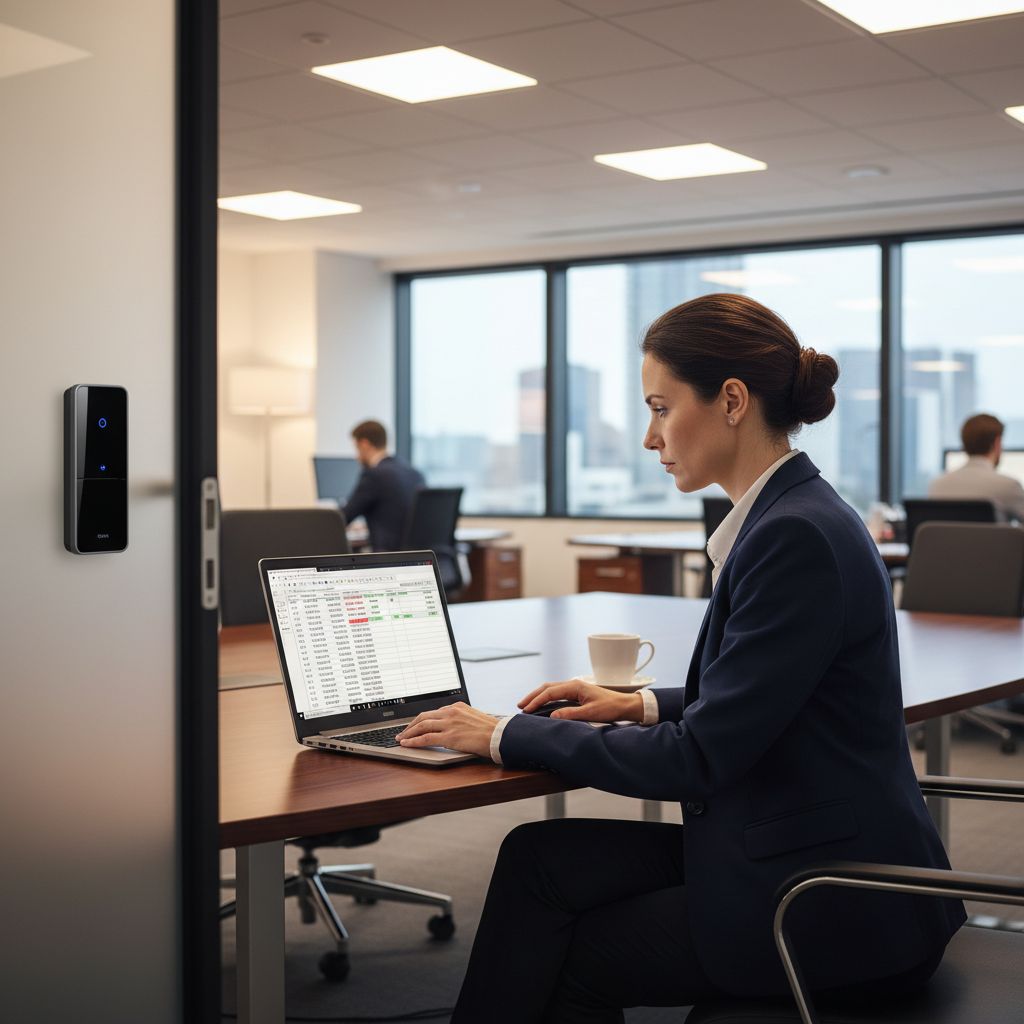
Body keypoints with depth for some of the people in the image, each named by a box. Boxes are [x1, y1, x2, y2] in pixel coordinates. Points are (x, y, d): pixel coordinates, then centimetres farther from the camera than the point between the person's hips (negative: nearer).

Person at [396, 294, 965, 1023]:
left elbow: (699, 758, -21)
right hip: (806, 859, 8)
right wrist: (643, 706, 10)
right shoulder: (791, 517, 8)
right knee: (542, 859, 3)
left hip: (833, 909, -8)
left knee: (571, 958, 3)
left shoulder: (797, 536, -22)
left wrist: (509, 736, -12)